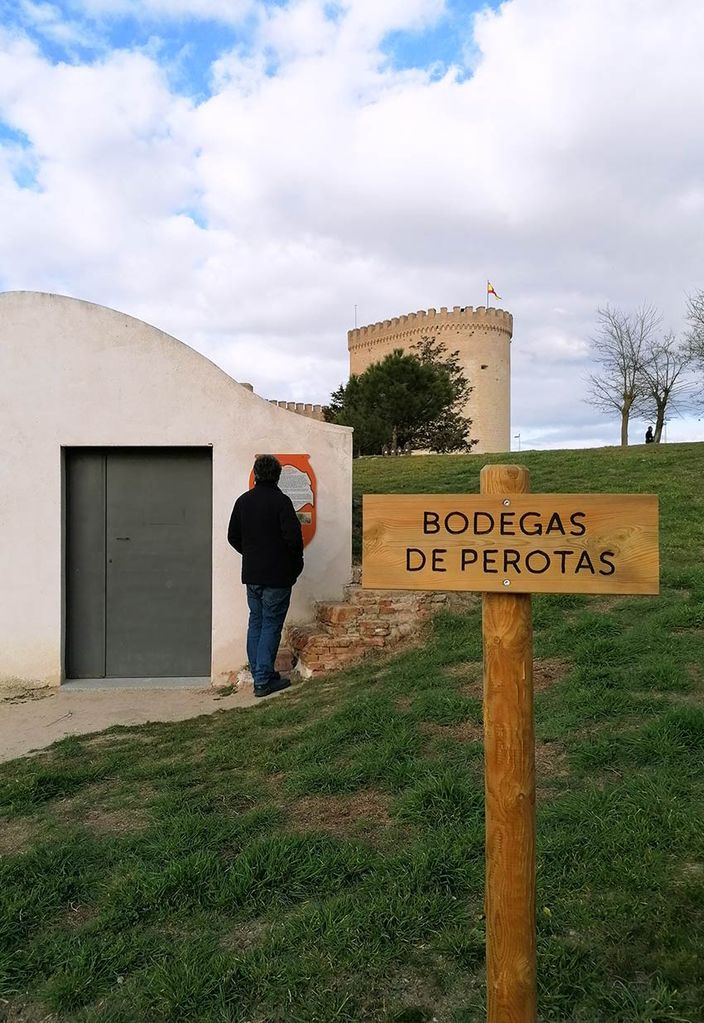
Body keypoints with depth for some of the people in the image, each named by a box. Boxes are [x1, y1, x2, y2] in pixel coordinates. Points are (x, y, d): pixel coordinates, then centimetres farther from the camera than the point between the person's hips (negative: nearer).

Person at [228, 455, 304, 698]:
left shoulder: (243, 501, 5)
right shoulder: (281, 501, -14)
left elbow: (233, 537, 10)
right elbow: (293, 537, -18)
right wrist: (296, 562, -1)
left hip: (251, 575, 6)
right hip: (277, 575, -6)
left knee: (255, 622, 15)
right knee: (271, 625, 1)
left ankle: (258, 675, 20)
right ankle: (263, 680, 2)